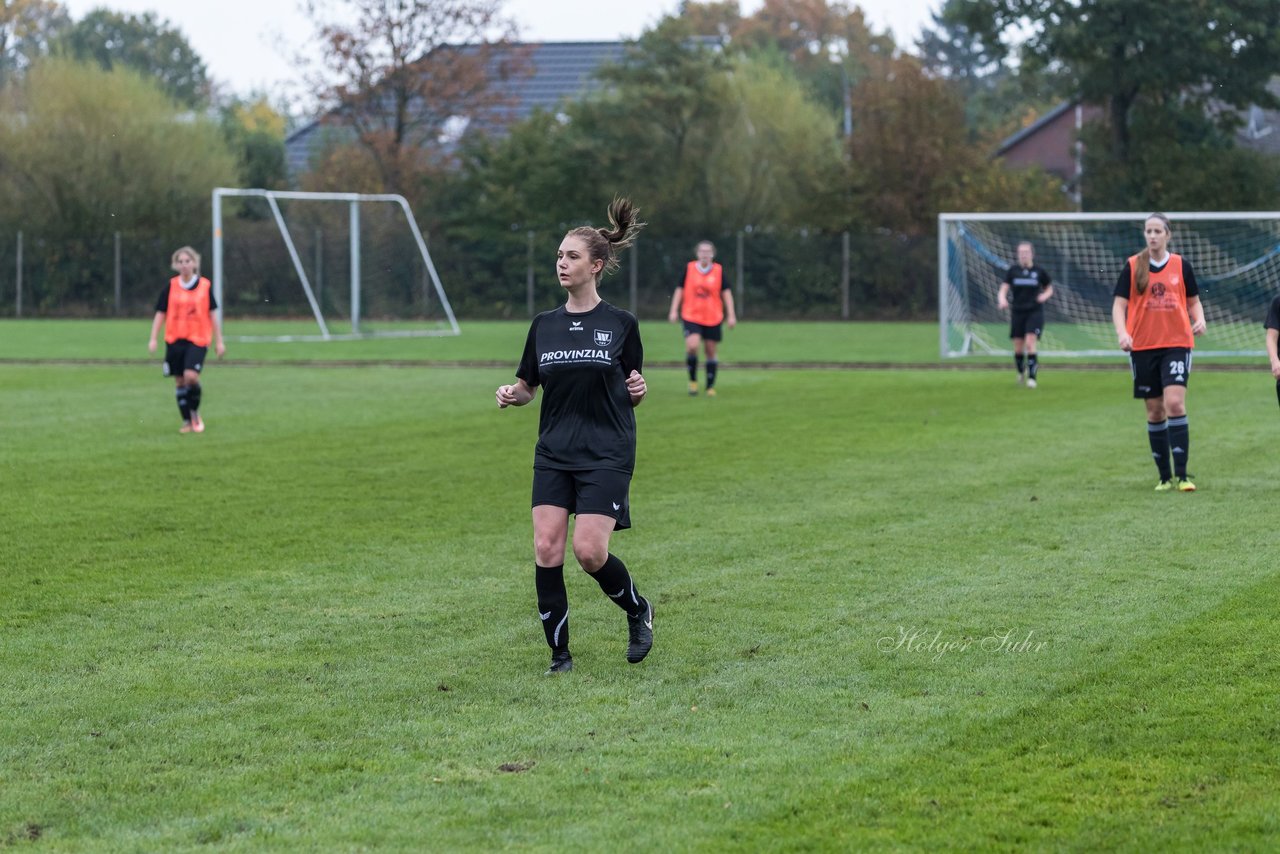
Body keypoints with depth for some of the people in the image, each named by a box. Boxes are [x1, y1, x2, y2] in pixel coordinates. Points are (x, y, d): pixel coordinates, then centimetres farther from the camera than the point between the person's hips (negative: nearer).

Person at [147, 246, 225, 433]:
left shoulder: (205, 286, 1)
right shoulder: (171, 286, 3)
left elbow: (213, 314, 7)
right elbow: (160, 313, 7)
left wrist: (219, 341, 6)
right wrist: (153, 339, 0)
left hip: (198, 340, -2)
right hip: (174, 340, 2)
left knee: (191, 376, -20)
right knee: (180, 381, 5)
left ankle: (195, 413, 3)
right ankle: (187, 421, 16)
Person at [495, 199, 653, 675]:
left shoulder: (621, 325, 0)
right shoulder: (544, 325, 9)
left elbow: (631, 393, 8)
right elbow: (527, 387, 15)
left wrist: (638, 389, -15)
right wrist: (511, 396, -7)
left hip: (607, 454, -4)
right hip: (554, 453, 4)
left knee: (589, 551, -14)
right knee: (546, 549, -8)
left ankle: (639, 611, 15)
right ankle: (559, 655, 3)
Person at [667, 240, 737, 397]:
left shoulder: (719, 270, 0)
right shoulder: (689, 268, 0)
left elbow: (726, 293, 3)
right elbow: (680, 290, 7)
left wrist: (731, 315, -2)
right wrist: (674, 310, 2)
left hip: (713, 318, 1)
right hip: (691, 317, -1)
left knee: (711, 351, 6)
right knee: (692, 346, -20)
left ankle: (710, 387, 18)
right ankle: (693, 380, -1)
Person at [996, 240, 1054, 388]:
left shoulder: (1040, 271, 0)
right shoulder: (1013, 271, 2)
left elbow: (1049, 288, 14)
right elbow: (1004, 289, -4)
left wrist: (1044, 296, -8)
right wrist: (1002, 300, -25)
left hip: (1035, 312, -2)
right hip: (1017, 313, 2)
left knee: (1030, 343, -18)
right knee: (1018, 348, 6)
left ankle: (1032, 377, -15)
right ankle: (1020, 373, 33)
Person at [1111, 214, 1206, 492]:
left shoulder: (1181, 265, 6)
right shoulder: (1132, 267, 4)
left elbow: (1194, 301, 15)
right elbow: (1119, 304, 1)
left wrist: (1199, 320, -7)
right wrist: (1122, 333, -17)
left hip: (1176, 344, -1)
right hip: (1143, 347, 1)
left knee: (1175, 404, -17)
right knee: (1155, 412, 6)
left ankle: (1182, 475, -15)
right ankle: (1165, 477, 15)